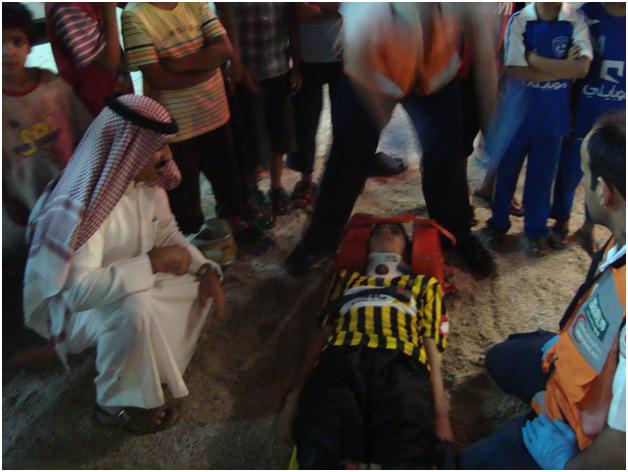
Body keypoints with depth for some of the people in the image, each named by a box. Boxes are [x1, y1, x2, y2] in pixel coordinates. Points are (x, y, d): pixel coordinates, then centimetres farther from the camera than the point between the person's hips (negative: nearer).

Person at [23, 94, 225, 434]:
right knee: (136, 311, -37)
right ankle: (117, 404, -10)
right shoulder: (81, 207, -34)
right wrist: (151, 263, -36)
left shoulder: (147, 181, -10)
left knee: (201, 279, -5)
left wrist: (206, 270, -12)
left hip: (135, 286, 8)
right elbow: (79, 291, -39)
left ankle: (157, 365, 9)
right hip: (74, 306, -8)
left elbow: (168, 233, 2)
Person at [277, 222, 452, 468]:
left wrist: (440, 411, 3)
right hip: (341, 360, 0)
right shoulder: (348, 278, 38)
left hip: (399, 363, 0)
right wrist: (296, 391, 8)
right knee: (320, 454, -32)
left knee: (405, 458, -34)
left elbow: (431, 345, 20)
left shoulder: (422, 283, 35)